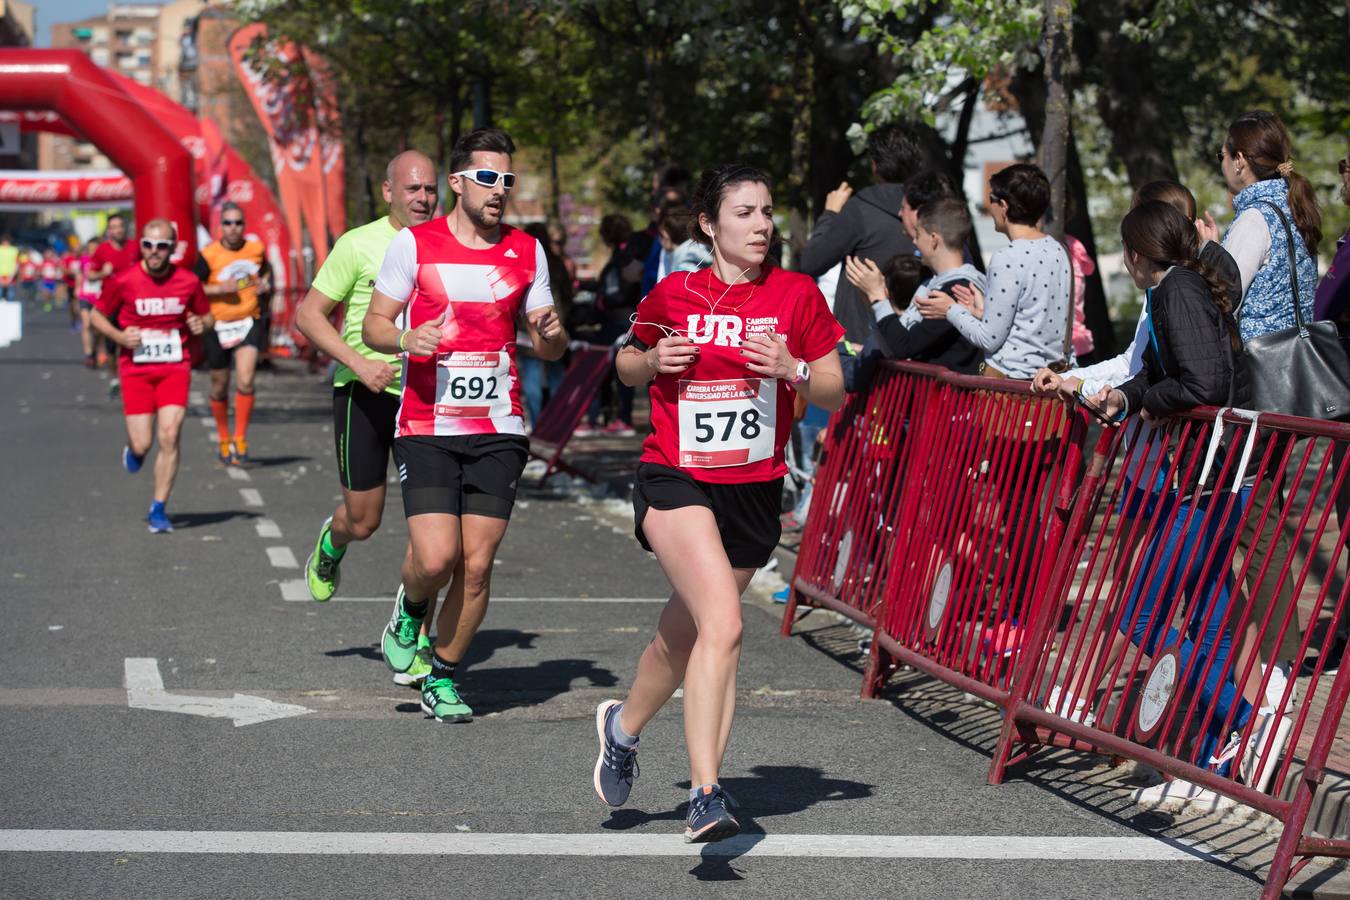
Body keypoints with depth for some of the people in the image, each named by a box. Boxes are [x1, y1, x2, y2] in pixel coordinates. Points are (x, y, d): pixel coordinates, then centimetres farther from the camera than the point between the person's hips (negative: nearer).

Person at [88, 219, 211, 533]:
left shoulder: (188, 282, 0)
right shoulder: (123, 281, -4)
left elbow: (207, 316, 15)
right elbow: (96, 315, 8)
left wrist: (201, 325, -9)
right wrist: (119, 336, -10)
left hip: (175, 368, 1)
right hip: (136, 369, -1)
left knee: (169, 436, -12)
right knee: (142, 445, -6)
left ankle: (158, 509, 0)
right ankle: (133, 451, 35)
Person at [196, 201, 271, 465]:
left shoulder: (256, 248, 1)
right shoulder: (208, 254, -9)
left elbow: (266, 269, 22)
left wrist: (266, 282, 1)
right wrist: (219, 289, -18)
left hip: (249, 323, 1)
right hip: (218, 325, -1)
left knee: (245, 382, -17)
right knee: (220, 387, 10)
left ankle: (240, 439, -4)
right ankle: (223, 440, 30)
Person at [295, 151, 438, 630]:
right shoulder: (359, 244, -5)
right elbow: (308, 314, -4)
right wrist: (359, 364, -16)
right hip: (364, 393, -3)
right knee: (363, 521, 5)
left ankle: (413, 633, 3)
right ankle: (332, 543, 43)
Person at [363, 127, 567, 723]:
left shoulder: (527, 252, 8)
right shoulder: (414, 244, -1)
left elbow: (548, 348, 14)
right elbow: (373, 325, 4)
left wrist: (551, 333, -10)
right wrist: (406, 338, -18)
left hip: (499, 429, 3)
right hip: (426, 427, -2)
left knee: (476, 565, -1)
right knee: (435, 559, -15)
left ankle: (443, 678, 17)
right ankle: (410, 610, 21)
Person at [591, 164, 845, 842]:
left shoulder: (796, 294, 0)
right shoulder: (672, 295, -1)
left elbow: (834, 392, 4)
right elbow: (627, 366, 15)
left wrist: (793, 370, -15)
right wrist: (653, 361, -7)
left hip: (754, 491, 3)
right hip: (675, 480, -3)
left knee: (683, 638, 16)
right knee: (723, 626, -23)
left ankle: (623, 724, 47)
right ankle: (706, 796, -21)